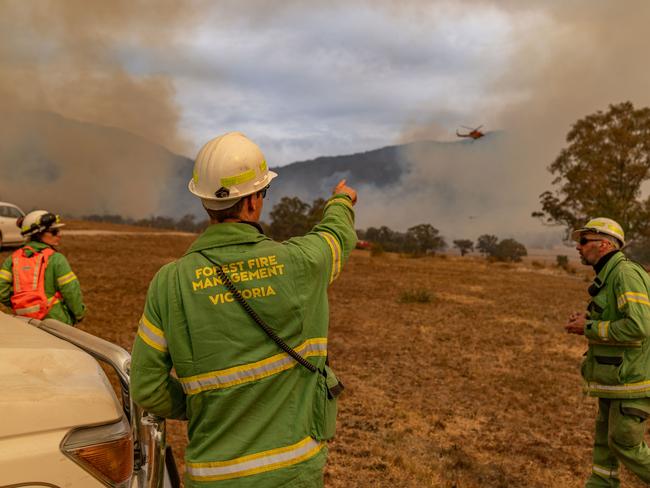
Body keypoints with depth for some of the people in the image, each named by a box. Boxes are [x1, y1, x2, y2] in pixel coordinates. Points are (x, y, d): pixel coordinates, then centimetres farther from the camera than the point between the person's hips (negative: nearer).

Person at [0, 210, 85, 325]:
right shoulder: (56, 259, -11)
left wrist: (16, 306, 12)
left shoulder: (15, 257, 5)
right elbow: (71, 291, -12)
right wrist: (79, 314, 3)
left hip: (26, 320, 6)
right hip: (55, 319, -5)